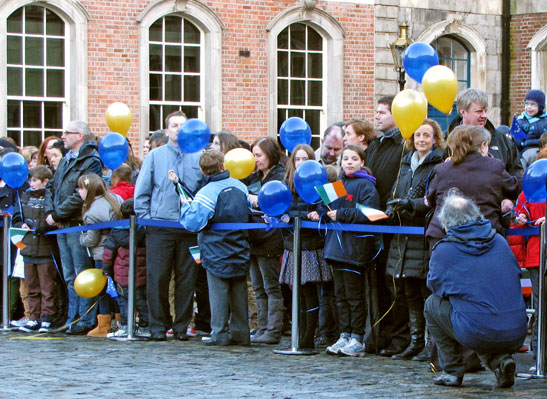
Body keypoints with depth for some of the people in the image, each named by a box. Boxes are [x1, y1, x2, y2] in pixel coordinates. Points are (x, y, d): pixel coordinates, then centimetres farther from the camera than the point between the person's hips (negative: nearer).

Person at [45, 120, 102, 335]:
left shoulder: (91, 162, -10)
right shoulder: (66, 160, 17)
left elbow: (81, 196, -19)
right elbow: (51, 186, 18)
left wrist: (57, 215, -15)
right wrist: (50, 211, 1)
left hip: (79, 225, -9)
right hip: (62, 227, 9)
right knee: (70, 277, 12)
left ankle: (86, 321, -3)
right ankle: (73, 319, 17)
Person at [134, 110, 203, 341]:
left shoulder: (198, 158, 8)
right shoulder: (155, 156, 7)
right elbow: (142, 190, 7)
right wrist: (145, 217, 0)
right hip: (160, 228, -1)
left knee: (187, 278, 3)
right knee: (157, 277, -3)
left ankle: (181, 326, 11)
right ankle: (158, 326, 4)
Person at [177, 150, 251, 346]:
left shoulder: (207, 193, -17)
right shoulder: (240, 187, 3)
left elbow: (193, 223, -20)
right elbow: (249, 213, 16)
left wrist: (186, 205, -4)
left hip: (217, 253, -5)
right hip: (240, 252, 5)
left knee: (218, 292, 1)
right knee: (239, 292, 12)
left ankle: (219, 333, 2)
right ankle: (240, 333, 16)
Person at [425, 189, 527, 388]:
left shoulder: (443, 250, -1)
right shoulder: (499, 241, 11)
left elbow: (434, 285, 15)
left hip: (476, 334, -4)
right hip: (516, 336, 4)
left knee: (432, 304, 20)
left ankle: (452, 371, 17)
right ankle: (500, 359, 10)